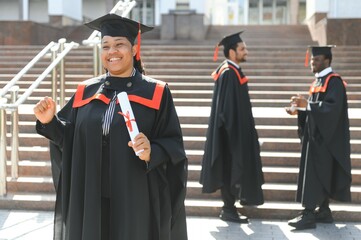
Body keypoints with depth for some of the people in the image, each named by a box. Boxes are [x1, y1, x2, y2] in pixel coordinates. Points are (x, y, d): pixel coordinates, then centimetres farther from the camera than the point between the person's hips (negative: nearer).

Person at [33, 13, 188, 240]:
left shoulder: (156, 93, -2)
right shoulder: (86, 92, 7)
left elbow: (173, 145, -5)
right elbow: (70, 139, 10)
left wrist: (151, 152, -23)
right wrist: (50, 121, -7)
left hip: (136, 199, -3)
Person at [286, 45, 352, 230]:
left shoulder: (333, 81, -13)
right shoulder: (318, 81, 15)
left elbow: (332, 107, -24)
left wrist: (307, 104, -27)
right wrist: (299, 110, 1)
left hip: (324, 137, -9)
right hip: (315, 135, 9)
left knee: (315, 175, -11)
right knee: (322, 176, 12)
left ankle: (309, 215, -10)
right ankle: (323, 211, 20)